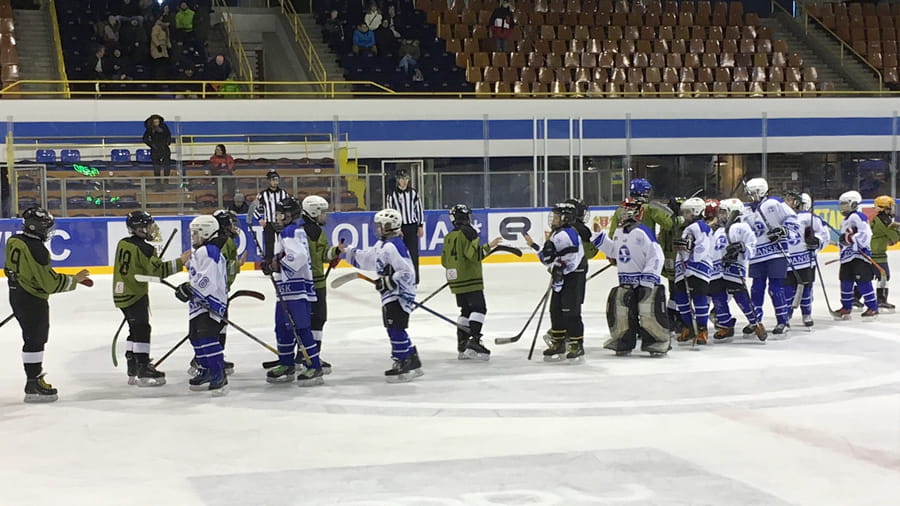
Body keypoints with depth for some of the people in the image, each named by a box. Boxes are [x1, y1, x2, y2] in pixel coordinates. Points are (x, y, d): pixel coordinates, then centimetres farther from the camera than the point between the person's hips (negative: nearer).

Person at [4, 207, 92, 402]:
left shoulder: (13, 241, 3)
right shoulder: (36, 250, -24)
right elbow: (51, 283, -22)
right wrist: (75, 280, -11)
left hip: (16, 295, 9)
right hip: (33, 300, -9)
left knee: (34, 337, 19)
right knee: (35, 339, -3)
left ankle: (34, 377, 29)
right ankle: (33, 385, 0)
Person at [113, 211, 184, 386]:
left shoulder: (123, 243, 9)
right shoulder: (144, 248, -16)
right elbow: (158, 270, -22)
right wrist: (180, 262, -19)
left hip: (120, 292, 9)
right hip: (135, 294, -9)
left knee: (135, 329, 15)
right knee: (142, 329, -8)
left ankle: (133, 371, 19)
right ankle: (144, 371, -11)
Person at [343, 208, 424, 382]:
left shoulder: (393, 246, -20)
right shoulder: (383, 245, 13)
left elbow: (406, 272, -24)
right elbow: (368, 257, 26)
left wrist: (387, 282, -23)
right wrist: (347, 252, 28)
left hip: (398, 295, -11)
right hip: (392, 295, 11)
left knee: (395, 328, -9)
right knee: (396, 330, 14)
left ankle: (404, 364, -3)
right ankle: (413, 361, 21)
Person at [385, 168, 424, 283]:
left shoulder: (413, 193, 6)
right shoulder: (392, 194, -2)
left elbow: (419, 209, 9)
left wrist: (420, 226, 4)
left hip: (412, 227, 2)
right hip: (399, 227, -2)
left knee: (413, 253, 1)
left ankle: (414, 280, 6)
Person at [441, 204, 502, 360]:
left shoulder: (448, 237, 14)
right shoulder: (468, 232, -10)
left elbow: (445, 261, 18)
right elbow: (473, 254, -21)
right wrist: (488, 246, -15)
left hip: (456, 281, 9)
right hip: (470, 279, -8)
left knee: (466, 310, 14)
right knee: (479, 308, -10)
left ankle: (462, 346, 12)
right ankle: (474, 342, -22)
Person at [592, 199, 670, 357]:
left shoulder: (642, 232, -16)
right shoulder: (619, 234, 10)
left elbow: (656, 255, -19)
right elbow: (613, 251, 27)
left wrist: (648, 278, -22)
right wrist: (599, 237, 18)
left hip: (646, 282, -8)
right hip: (626, 283, 8)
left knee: (649, 313, -11)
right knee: (621, 313, 8)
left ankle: (659, 343, 0)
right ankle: (624, 342, 21)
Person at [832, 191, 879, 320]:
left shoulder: (858, 216, -10)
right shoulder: (845, 221, 22)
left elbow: (865, 233, -22)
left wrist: (851, 238, -25)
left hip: (860, 255, -10)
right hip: (847, 257, 10)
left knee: (863, 282, -9)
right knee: (845, 282, 11)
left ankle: (873, 308, -3)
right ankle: (846, 308, 19)